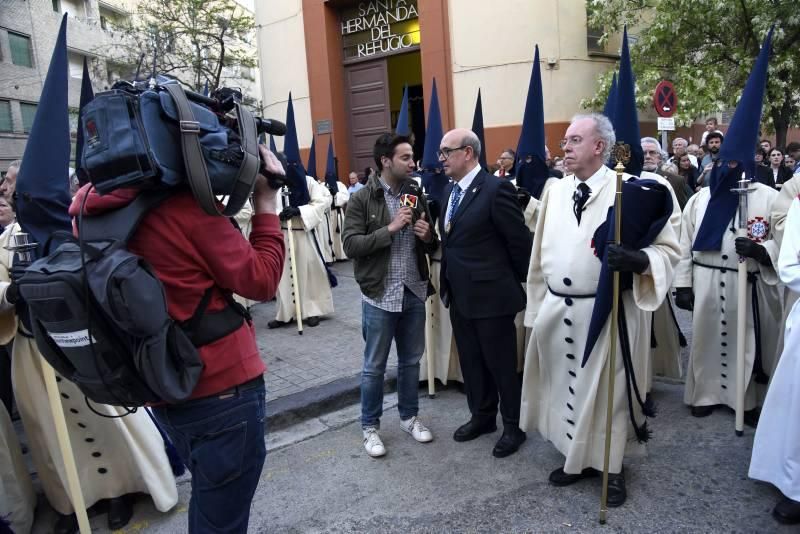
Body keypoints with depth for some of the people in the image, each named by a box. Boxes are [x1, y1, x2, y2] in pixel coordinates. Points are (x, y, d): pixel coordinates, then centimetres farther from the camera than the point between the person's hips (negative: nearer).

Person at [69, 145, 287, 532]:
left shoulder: (94, 209, 2)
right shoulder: (188, 202, -19)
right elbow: (260, 282, -14)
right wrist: (266, 204, -8)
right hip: (221, 389, -8)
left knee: (208, 499, 29)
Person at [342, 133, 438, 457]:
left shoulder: (417, 195, 7)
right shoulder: (362, 199, -8)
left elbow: (432, 247, 14)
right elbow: (350, 245, -16)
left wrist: (427, 236, -9)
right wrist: (390, 229, -22)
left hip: (414, 292, 5)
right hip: (380, 295, -4)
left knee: (411, 361, 16)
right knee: (374, 366, 8)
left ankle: (409, 417, 35)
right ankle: (370, 427, 25)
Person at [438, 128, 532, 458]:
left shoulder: (496, 188, -16)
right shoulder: (450, 189, 9)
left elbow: (520, 241, -12)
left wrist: (518, 281, -2)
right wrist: (448, 282, 12)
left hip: (491, 294, -8)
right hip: (460, 295, 8)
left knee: (501, 364, 7)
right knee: (471, 361, 18)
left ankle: (513, 426, 25)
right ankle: (482, 417, 37)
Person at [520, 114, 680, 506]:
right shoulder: (555, 192, 7)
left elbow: (669, 247, -7)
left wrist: (637, 260, -29)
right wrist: (537, 307, 12)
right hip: (557, 311, 5)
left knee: (607, 390, 9)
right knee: (565, 386, 15)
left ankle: (612, 467, 30)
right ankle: (577, 458, 36)